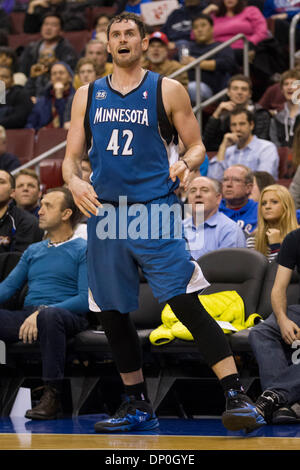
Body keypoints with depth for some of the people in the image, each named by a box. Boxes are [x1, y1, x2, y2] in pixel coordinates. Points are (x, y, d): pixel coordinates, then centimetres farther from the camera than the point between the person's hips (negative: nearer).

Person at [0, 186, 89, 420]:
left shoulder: (83, 250, 5)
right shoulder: (33, 251, 25)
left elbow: (86, 299, -7)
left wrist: (42, 312, -20)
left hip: (66, 316, -6)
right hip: (27, 314, 6)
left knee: (50, 315, -41)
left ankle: (53, 395, -34)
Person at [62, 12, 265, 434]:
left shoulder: (168, 91, 4)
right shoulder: (88, 95, 12)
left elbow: (197, 145, 7)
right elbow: (71, 157, 13)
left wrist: (185, 164, -16)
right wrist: (74, 182, -9)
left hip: (154, 209, -4)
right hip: (104, 212, 4)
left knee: (187, 304, -16)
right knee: (113, 315, 8)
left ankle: (237, 398, -17)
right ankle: (138, 407, 22)